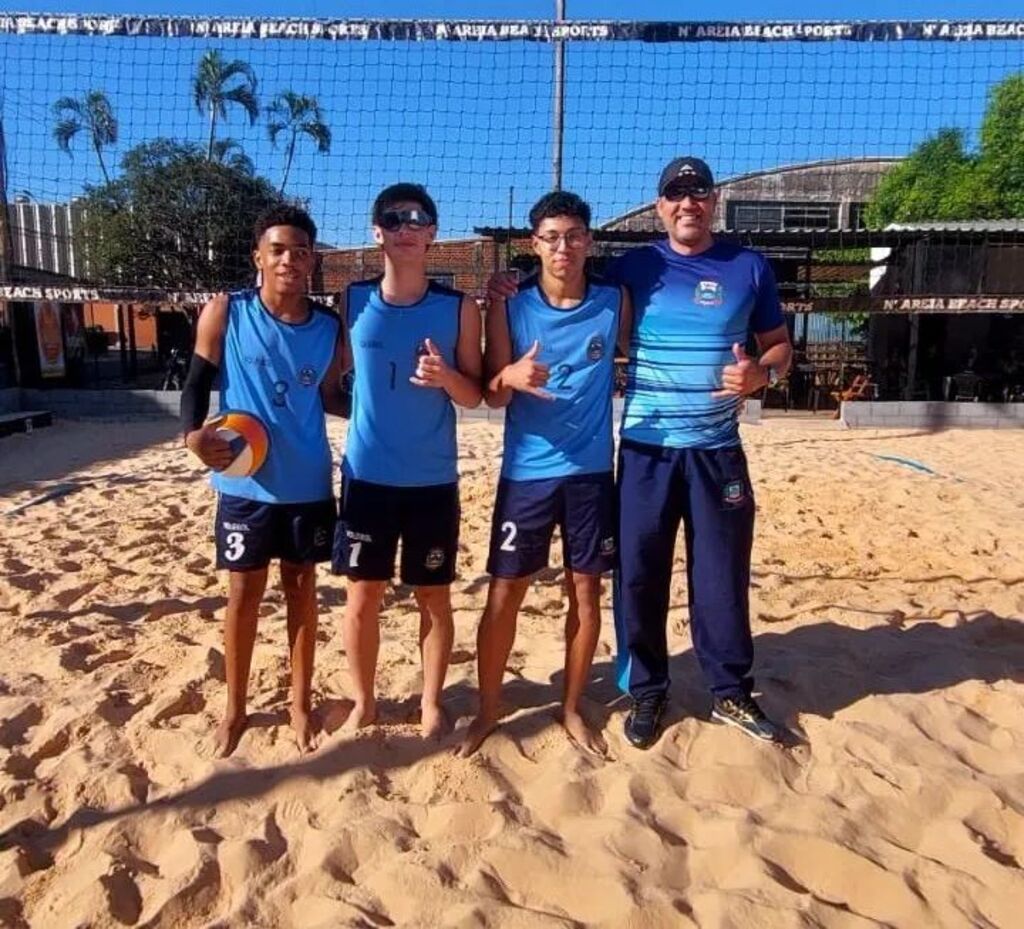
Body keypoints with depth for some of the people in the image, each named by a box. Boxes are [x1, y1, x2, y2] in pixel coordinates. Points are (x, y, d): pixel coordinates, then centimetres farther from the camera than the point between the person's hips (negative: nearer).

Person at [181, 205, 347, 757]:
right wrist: (194, 435, -22)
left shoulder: (330, 328, 0)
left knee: (302, 588, 13)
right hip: (244, 484, -2)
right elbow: (198, 383, -3)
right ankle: (235, 708, 30)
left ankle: (300, 701, 31)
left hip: (308, 485, 2)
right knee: (244, 592, 10)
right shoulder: (224, 313, -7)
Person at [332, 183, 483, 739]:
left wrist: (447, 376, -20)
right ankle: (363, 703, 28)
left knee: (434, 595, 9)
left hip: (433, 480, -1)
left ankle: (431, 703, 28)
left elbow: (474, 397, -2)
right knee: (363, 595, 8)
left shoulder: (459, 308, -3)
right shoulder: (353, 302, 2)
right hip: (367, 476, 1)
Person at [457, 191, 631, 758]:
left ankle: (572, 708, 28)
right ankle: (488, 709, 23)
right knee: (504, 593, 4)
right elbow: (491, 396, -3)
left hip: (591, 471, 2)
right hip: (526, 472, -1)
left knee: (587, 592, 9)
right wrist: (510, 377, -24)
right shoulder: (510, 306, -3)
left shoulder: (615, 303, 0)